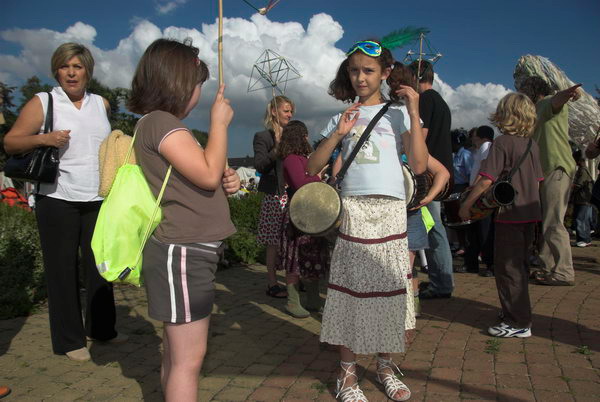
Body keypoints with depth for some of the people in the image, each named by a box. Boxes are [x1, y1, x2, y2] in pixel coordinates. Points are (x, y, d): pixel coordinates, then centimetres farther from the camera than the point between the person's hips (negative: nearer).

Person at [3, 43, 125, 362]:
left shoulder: (102, 104, 9)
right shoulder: (42, 103, -2)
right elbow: (10, 143, -3)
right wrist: (44, 138, -21)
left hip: (98, 200, 4)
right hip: (57, 201, -4)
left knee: (99, 265, 11)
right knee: (62, 270, 3)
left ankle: (102, 329, 27)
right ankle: (69, 341, 15)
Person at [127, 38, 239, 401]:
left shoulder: (164, 124, 18)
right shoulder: (160, 122, -13)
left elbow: (191, 184, 24)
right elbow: (208, 173, -21)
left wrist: (227, 182, 4)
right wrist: (220, 122, -8)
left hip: (188, 250, 10)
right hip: (183, 253, -10)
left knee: (177, 352, 18)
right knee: (189, 357, -3)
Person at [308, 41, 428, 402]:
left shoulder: (398, 113, 8)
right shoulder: (342, 117, 12)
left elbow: (419, 165, -5)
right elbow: (313, 167, 5)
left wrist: (414, 113, -8)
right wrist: (339, 133, -6)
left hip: (391, 211, 0)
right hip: (353, 210, 0)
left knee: (390, 290, 5)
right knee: (351, 288, 1)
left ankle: (385, 366, 23)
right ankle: (348, 372, 14)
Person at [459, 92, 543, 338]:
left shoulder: (502, 143, -13)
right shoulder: (532, 144, 10)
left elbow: (486, 180, -20)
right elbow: (537, 181, 16)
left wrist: (466, 204, -12)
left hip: (509, 214, -8)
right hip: (529, 213, 8)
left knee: (507, 267, -1)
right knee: (520, 264, 18)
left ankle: (518, 323, 3)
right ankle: (516, 311, 31)